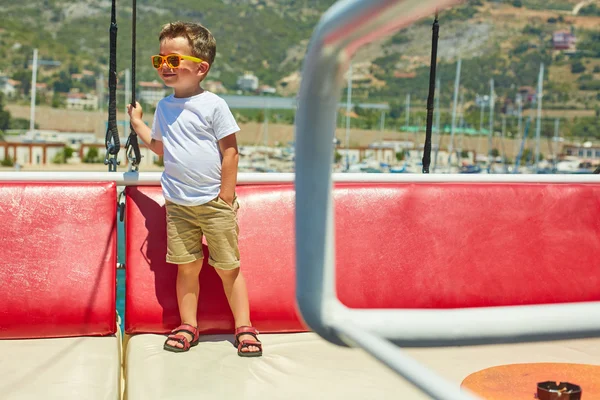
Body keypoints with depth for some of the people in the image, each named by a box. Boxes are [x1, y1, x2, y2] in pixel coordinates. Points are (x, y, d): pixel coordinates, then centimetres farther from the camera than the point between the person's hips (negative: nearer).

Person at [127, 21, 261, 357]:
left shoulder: (213, 105, -9)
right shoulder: (164, 107, 9)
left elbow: (230, 151, -9)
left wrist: (226, 197, -10)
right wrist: (138, 123, 21)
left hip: (214, 203, -4)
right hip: (178, 205, 4)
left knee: (228, 267, 5)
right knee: (187, 266, 9)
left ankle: (244, 327, 16)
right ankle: (188, 327, 22)